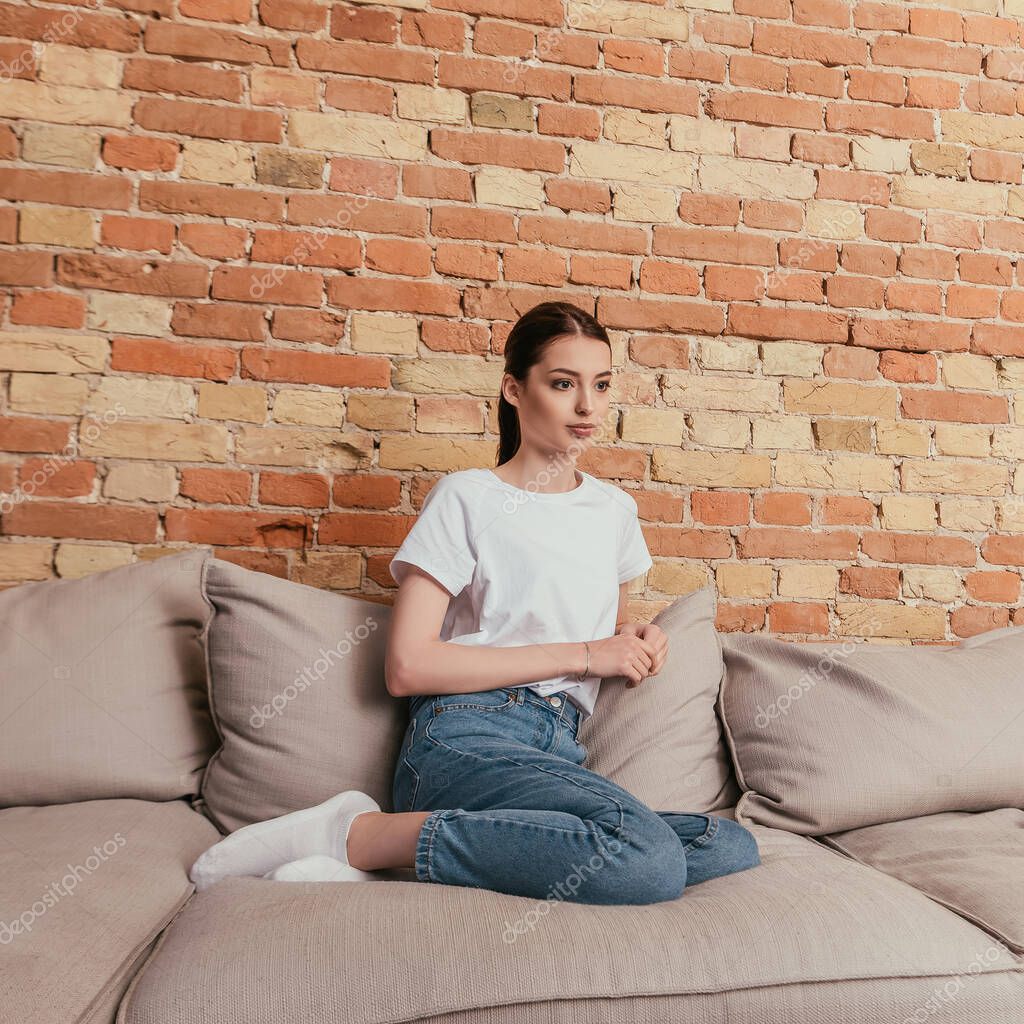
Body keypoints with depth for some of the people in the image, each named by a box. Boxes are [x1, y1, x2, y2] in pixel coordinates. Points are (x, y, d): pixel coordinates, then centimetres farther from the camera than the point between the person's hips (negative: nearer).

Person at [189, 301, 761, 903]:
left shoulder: (615, 510, 18)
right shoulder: (467, 499, 0)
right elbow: (408, 667, -9)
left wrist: (637, 639, 10)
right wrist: (582, 654, -8)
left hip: (562, 751, 6)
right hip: (465, 740, -6)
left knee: (735, 848, -22)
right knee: (651, 860, -32)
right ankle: (360, 836, -18)